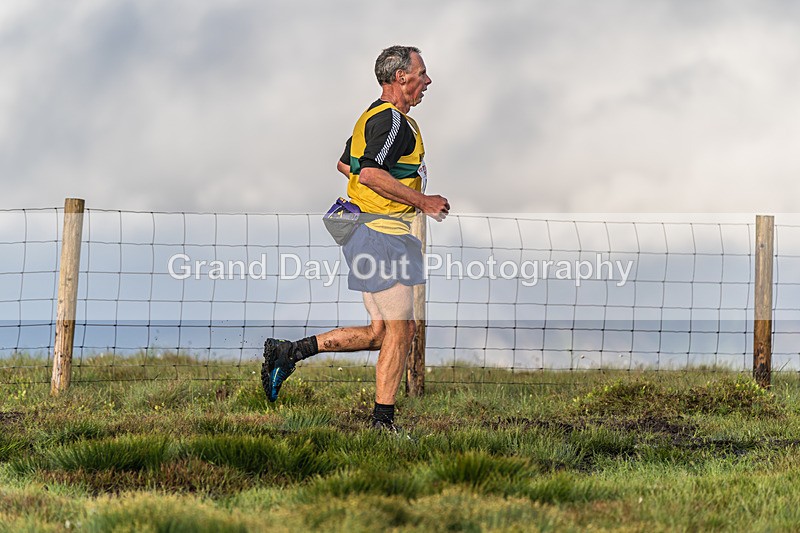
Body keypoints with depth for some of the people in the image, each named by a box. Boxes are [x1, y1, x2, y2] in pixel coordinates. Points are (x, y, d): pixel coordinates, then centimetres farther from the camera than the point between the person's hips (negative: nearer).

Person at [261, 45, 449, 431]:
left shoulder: (374, 116, 17)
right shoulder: (393, 121, -15)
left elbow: (345, 165, 27)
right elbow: (371, 174, -26)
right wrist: (421, 201, -19)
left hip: (366, 229, 10)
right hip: (383, 232, -10)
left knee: (379, 333, 11)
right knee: (400, 331, -5)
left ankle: (288, 352, 10)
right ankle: (383, 422, -2)